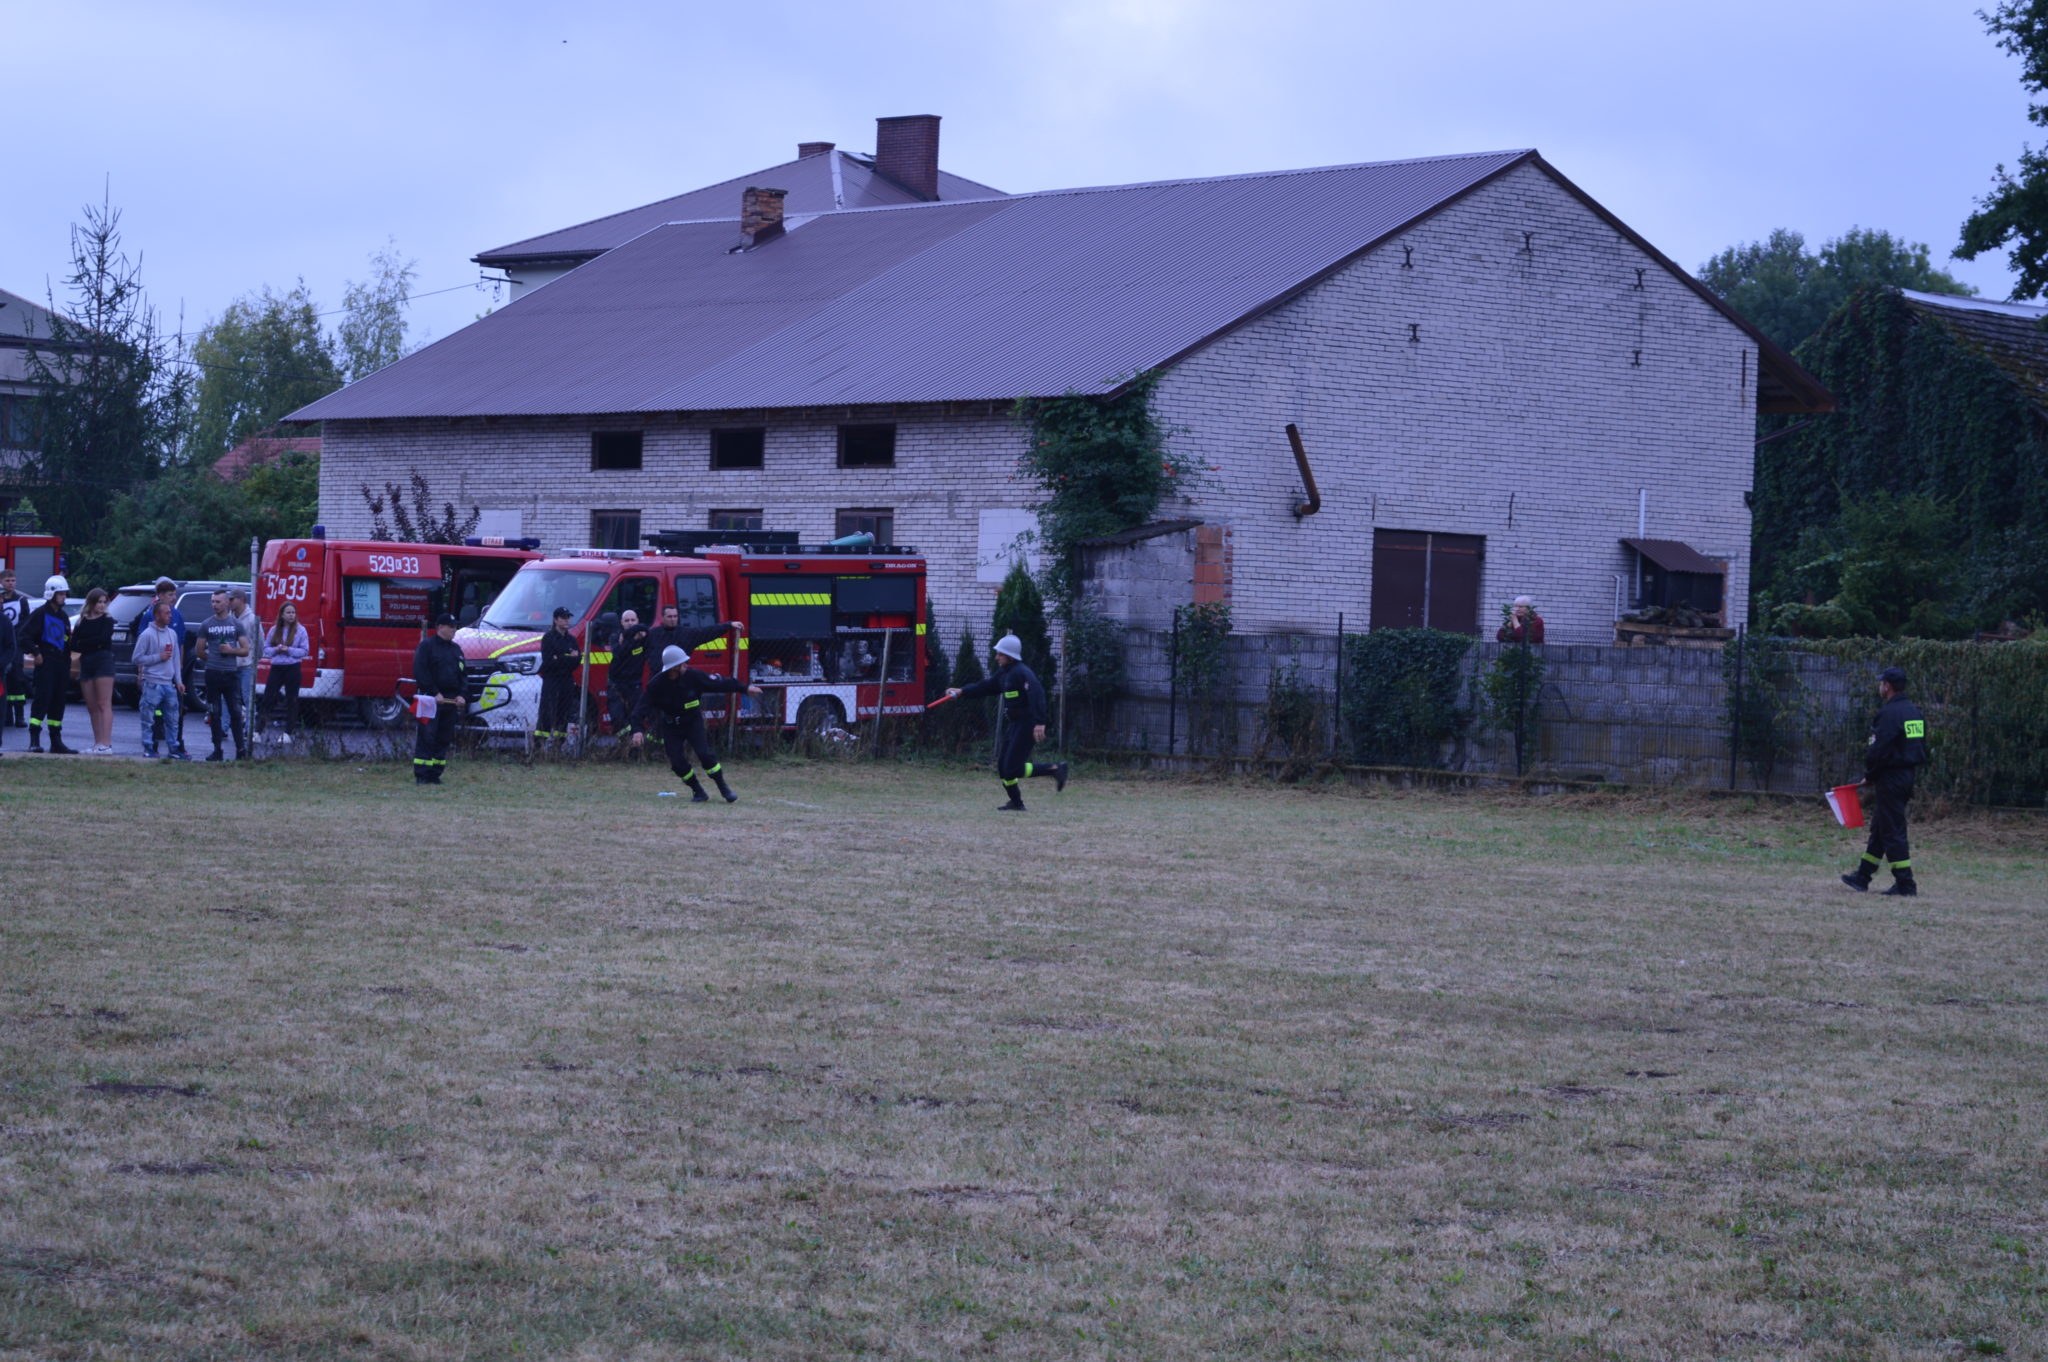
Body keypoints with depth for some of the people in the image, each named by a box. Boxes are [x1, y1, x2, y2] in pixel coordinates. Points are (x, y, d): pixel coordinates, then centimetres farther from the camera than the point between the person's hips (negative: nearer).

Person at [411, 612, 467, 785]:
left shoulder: (456, 649, 18)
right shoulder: (426, 646, -4)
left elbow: (462, 674, 19)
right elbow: (420, 672, -12)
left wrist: (460, 695, 3)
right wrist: (435, 693, -16)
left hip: (450, 700, 7)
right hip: (431, 699, -7)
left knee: (444, 739, 6)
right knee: (427, 738, -9)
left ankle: (435, 774, 10)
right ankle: (421, 775, -10)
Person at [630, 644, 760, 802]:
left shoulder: (693, 676, -17)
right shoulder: (656, 685, -19)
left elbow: (718, 683, -11)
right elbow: (642, 708, -18)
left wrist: (745, 688, -11)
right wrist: (638, 730, -32)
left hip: (694, 722, -1)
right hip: (672, 727, 1)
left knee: (704, 754, -17)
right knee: (677, 762, -9)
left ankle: (724, 789, -5)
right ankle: (699, 792, 8)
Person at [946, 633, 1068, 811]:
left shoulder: (1022, 673, -18)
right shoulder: (1004, 673, 13)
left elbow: (1036, 694, -29)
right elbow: (986, 687, 22)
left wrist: (1039, 722, -38)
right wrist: (962, 692, 12)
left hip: (1025, 725, -10)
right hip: (1013, 724, 10)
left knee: (1013, 768, -13)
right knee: (1003, 767, 11)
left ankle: (1055, 769, -7)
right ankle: (1016, 803, 21)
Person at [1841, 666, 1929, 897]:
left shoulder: (1889, 713, -17)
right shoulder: (1916, 712, 11)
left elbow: (1878, 749, -20)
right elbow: (1922, 748, 16)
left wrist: (1869, 775, -5)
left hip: (1890, 779, -9)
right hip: (1907, 777, 9)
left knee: (1892, 832, -5)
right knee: (1880, 828, 16)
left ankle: (1905, 884, -5)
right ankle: (1862, 877, 24)